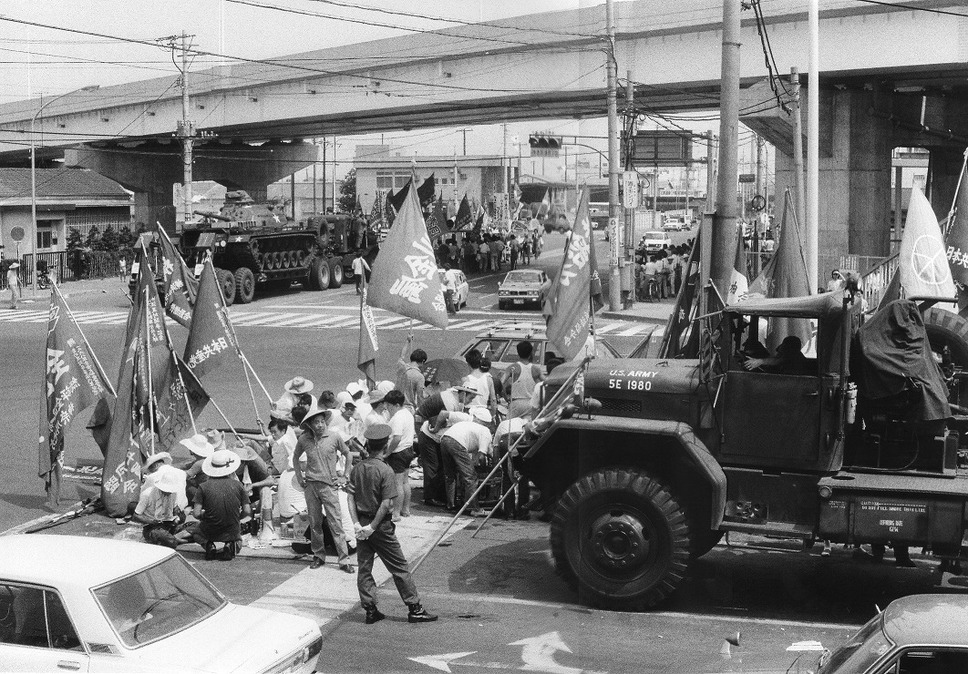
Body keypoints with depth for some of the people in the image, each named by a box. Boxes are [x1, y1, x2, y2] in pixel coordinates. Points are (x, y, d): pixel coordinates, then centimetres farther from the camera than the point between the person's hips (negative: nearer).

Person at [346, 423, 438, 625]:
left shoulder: (359, 468, 3)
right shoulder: (385, 471, -15)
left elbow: (350, 496, 0)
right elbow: (386, 504, -20)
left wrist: (356, 523, -4)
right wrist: (373, 526, -14)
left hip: (363, 524, 6)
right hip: (381, 525, -6)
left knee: (364, 567, 12)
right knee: (399, 567, 3)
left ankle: (370, 610, 15)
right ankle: (415, 609, 8)